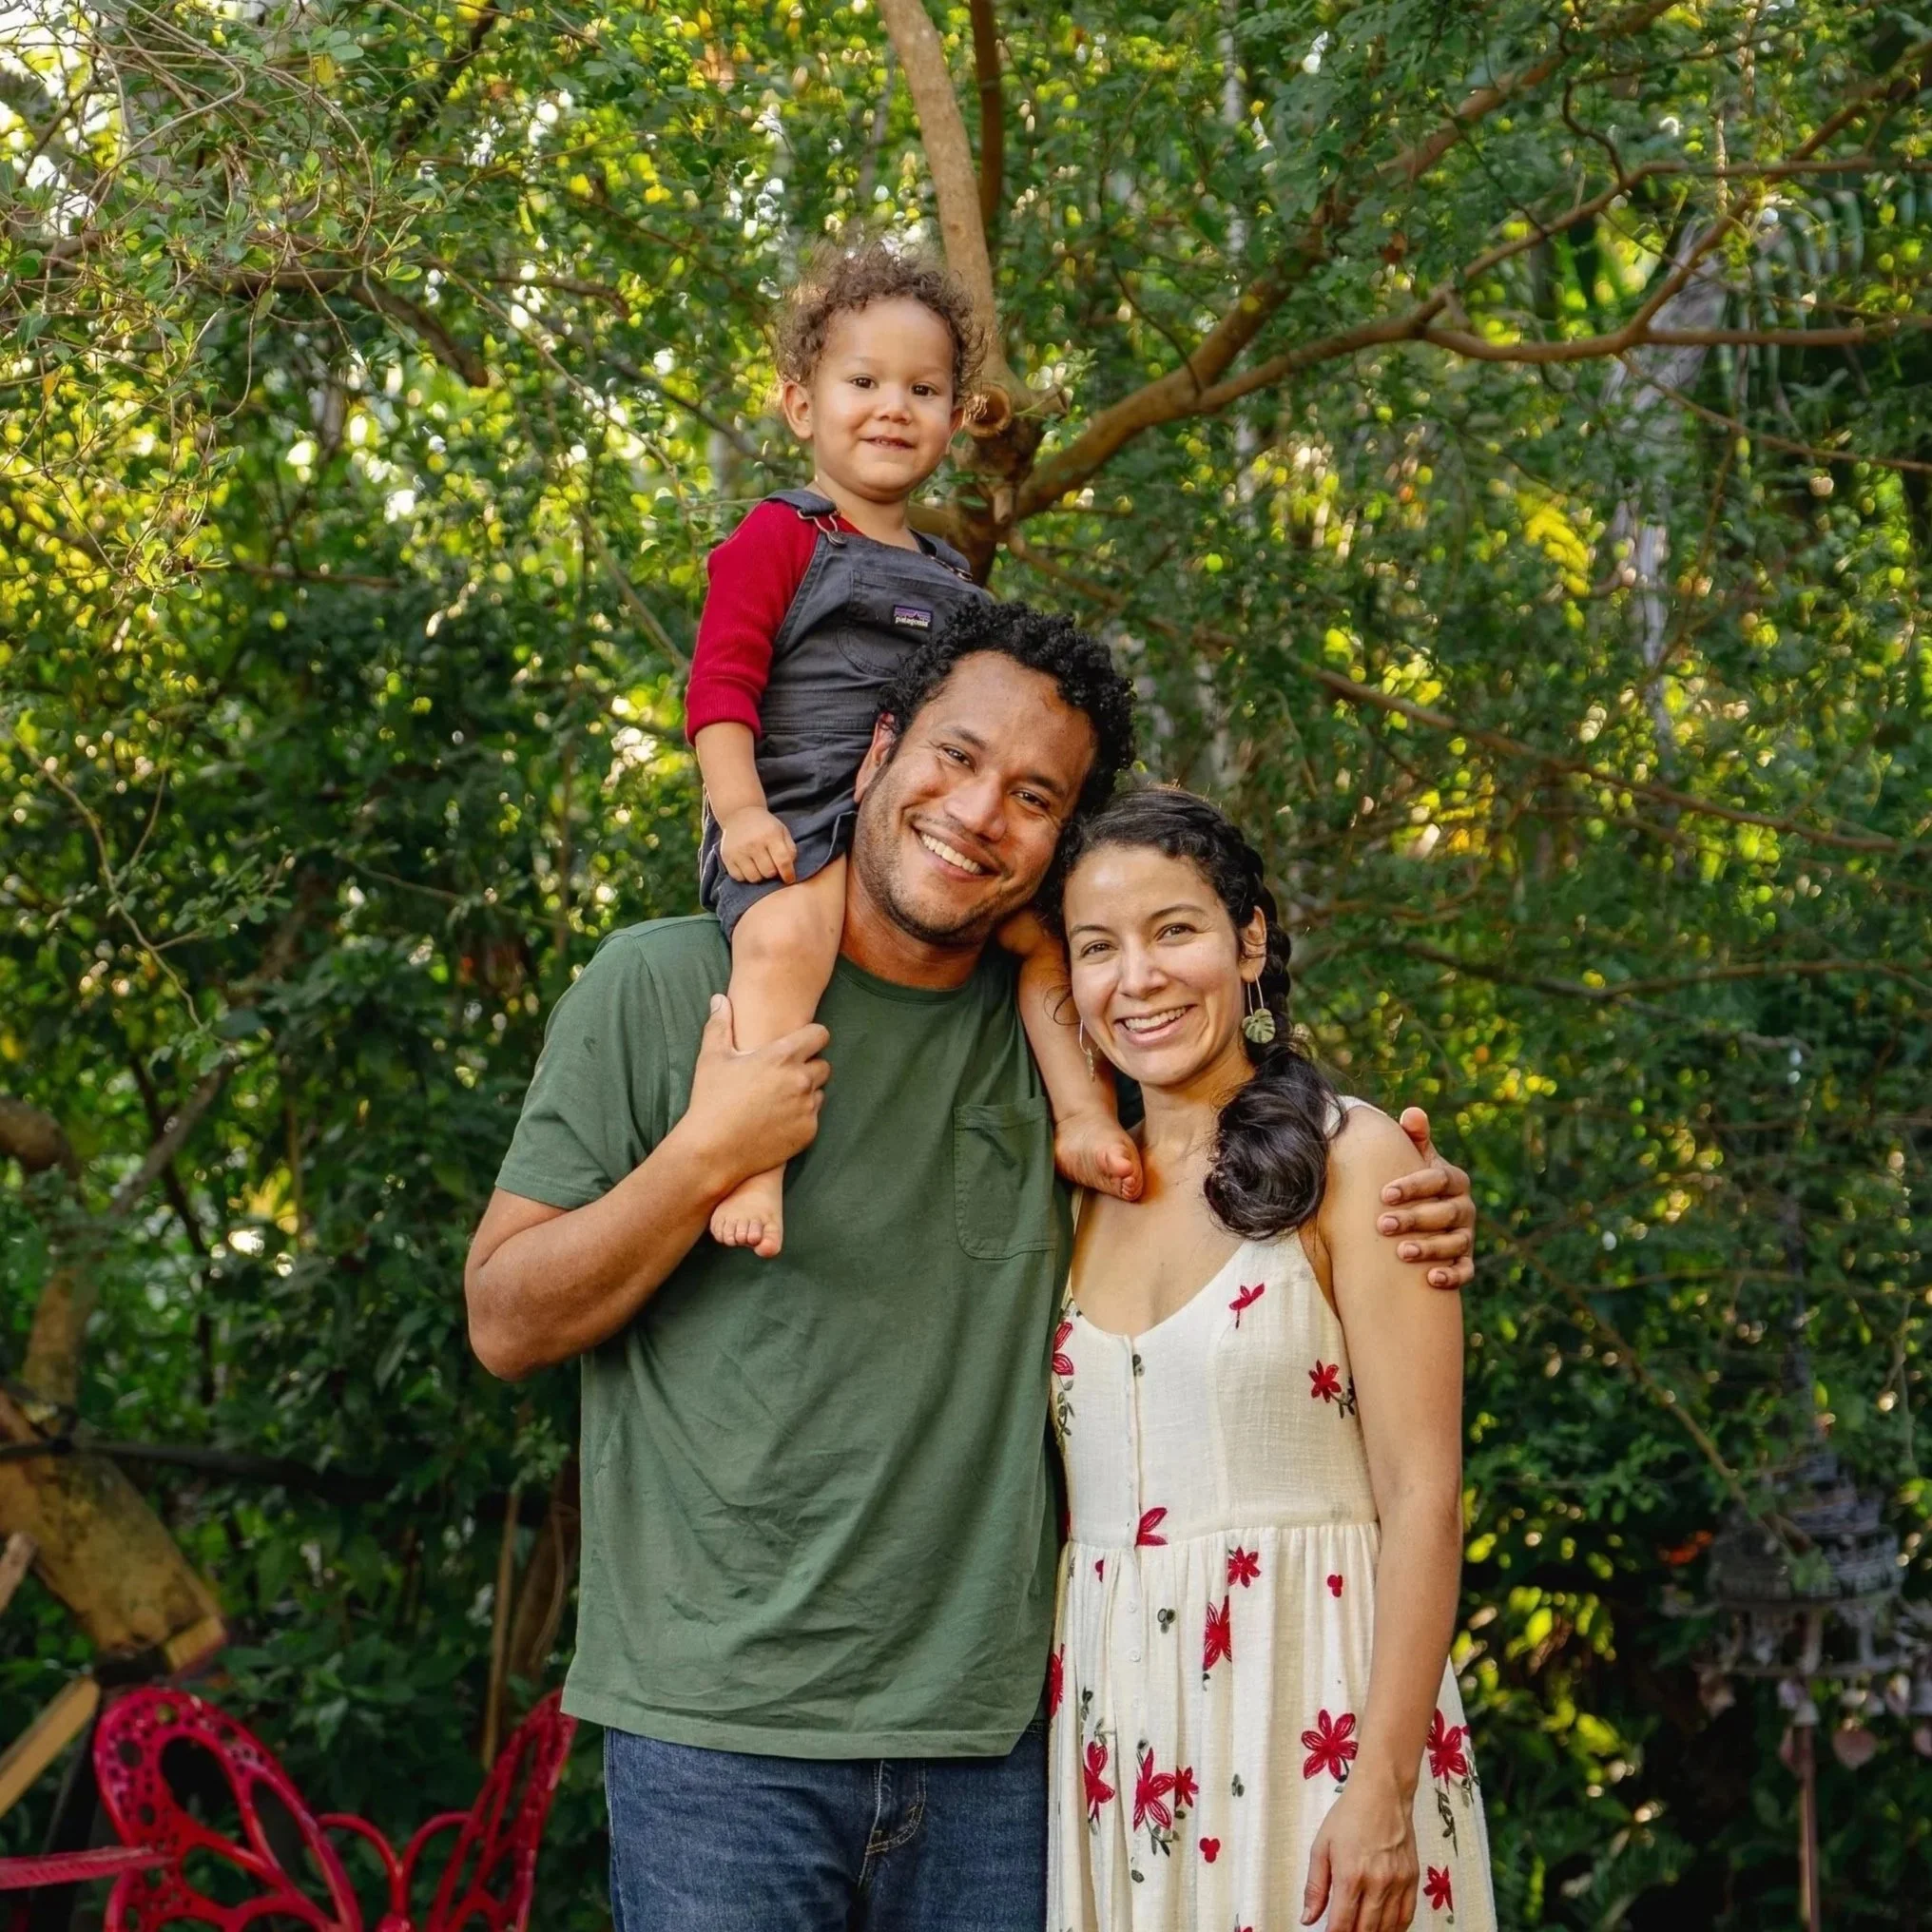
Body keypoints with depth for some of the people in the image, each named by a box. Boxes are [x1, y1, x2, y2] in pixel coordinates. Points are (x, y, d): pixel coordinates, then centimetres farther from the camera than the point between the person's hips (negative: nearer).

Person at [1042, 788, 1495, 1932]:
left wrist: (1383, 1789, -17)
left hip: (1314, 1707, -4)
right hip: (1113, 1730, 5)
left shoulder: (1353, 1160, -4)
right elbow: (1076, 1493, 13)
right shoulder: (1081, 1192, 11)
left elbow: (1422, 1494, -10)